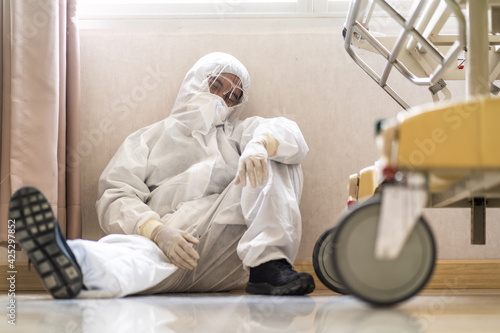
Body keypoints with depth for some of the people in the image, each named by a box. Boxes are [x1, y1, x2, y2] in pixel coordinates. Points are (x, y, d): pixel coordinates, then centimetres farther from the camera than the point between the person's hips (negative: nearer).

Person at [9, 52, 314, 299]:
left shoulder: (239, 132, 32)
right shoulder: (148, 139, 26)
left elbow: (288, 133, 8)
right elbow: (116, 197, 7)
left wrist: (259, 145, -20)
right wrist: (157, 231, -16)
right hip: (172, 236, -2)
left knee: (273, 155, -11)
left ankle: (268, 267, -29)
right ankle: (79, 265, -73)